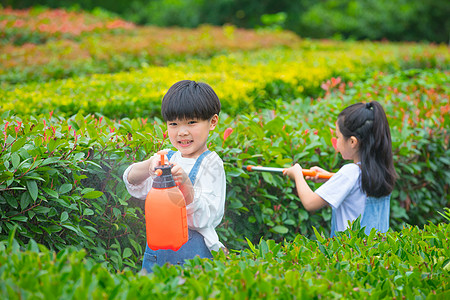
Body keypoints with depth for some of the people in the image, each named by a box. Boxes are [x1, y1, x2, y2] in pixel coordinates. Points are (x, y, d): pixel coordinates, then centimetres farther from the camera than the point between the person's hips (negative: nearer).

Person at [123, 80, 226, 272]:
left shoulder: (210, 163, -7)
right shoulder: (165, 159, 7)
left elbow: (205, 218, -13)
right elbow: (132, 181, -9)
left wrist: (185, 184, -27)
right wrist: (150, 165, -29)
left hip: (193, 249, -4)